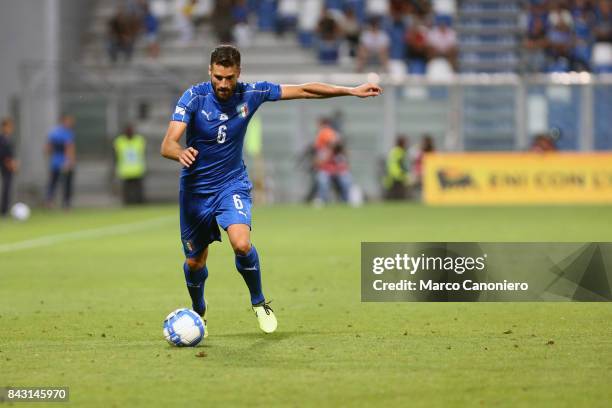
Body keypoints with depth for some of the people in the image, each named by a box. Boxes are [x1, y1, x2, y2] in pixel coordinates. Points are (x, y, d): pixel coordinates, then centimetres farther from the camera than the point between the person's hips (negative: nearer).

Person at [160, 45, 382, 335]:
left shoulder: (250, 93, -10)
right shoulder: (193, 97, -18)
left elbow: (303, 91, 0)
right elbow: (167, 145, -27)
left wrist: (351, 91, 0)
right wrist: (181, 153, -51)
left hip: (232, 183, 0)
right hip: (195, 189, 0)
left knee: (241, 244, -26)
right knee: (194, 262, 9)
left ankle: (259, 303, -1)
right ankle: (198, 311, 41)